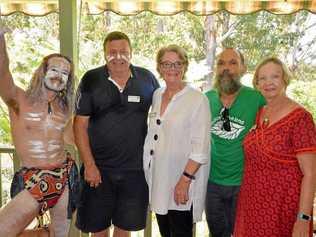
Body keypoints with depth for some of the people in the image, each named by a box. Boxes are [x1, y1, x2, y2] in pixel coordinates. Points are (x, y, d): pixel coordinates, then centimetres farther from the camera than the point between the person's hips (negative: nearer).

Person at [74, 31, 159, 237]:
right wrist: (89, 165, -9)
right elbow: (80, 123, -4)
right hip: (99, 169, 0)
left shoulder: (147, 79, -1)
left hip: (136, 168, 1)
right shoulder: (91, 80, -4)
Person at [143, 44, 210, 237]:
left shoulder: (198, 100, -12)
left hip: (182, 184, -6)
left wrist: (185, 180, -19)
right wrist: (149, 171, 13)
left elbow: (200, 148, -16)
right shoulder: (157, 95, 8)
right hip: (157, 179, 6)